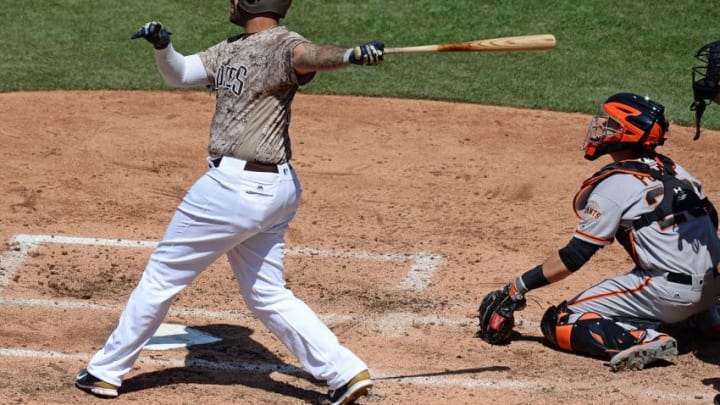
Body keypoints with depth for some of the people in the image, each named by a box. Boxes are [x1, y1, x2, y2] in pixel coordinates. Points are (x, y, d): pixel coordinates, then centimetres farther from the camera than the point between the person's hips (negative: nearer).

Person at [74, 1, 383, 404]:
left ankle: (106, 371, 20)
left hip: (236, 187, -10)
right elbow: (180, 73, 21)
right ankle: (346, 372, 6)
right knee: (267, 295, 14)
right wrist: (163, 46, -1)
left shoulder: (280, 45, -15)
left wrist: (351, 54, -57)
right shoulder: (231, 50, 13)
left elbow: (311, 55, -36)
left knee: (161, 277, 6)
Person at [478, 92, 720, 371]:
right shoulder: (672, 170, 13)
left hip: (670, 292, -8)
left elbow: (573, 258, -10)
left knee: (560, 323, -4)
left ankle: (643, 339, -21)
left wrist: (517, 287, -4)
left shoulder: (613, 185, -8)